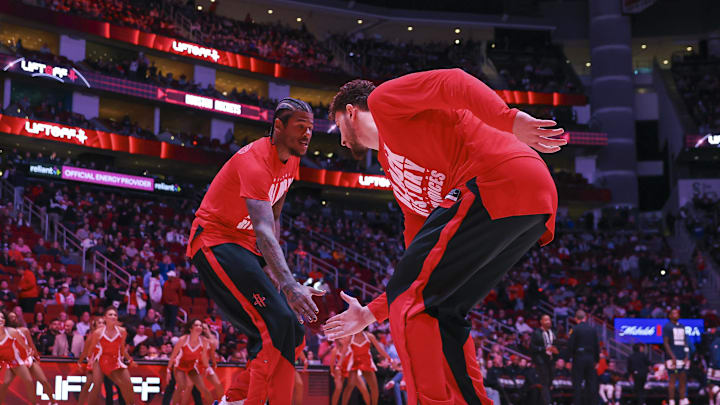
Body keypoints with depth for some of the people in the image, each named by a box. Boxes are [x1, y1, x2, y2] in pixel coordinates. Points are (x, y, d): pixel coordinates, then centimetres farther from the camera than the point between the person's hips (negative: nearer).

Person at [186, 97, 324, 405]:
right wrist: (289, 285, -47)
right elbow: (264, 230, -37)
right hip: (215, 242, -10)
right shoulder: (255, 160, -24)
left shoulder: (291, 160, 5)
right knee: (276, 324, -22)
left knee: (289, 329, 5)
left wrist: (274, 270, 9)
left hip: (244, 246, 10)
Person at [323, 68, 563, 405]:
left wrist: (509, 119, -19)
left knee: (407, 299, -6)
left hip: (501, 182, -9)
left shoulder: (383, 100, 14)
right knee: (439, 313, 15)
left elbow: (451, 81, -7)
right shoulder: (392, 164, 35)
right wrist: (370, 314, 36)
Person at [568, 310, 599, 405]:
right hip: (590, 358, 4)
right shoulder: (593, 329, 3)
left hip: (578, 358, -4)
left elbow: (570, 345, -11)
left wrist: (572, 354, 8)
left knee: (577, 384, 0)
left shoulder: (575, 329, -9)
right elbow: (597, 346, 6)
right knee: (591, 383, 11)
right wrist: (596, 360, 15)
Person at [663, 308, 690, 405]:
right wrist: (672, 357, -15)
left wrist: (687, 356, 5)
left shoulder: (682, 326, 17)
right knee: (672, 380, -5)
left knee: (683, 380, 6)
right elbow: (665, 342, -8)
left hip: (683, 357, 6)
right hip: (673, 357, -6)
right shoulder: (667, 326, -3)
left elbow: (685, 342, 17)